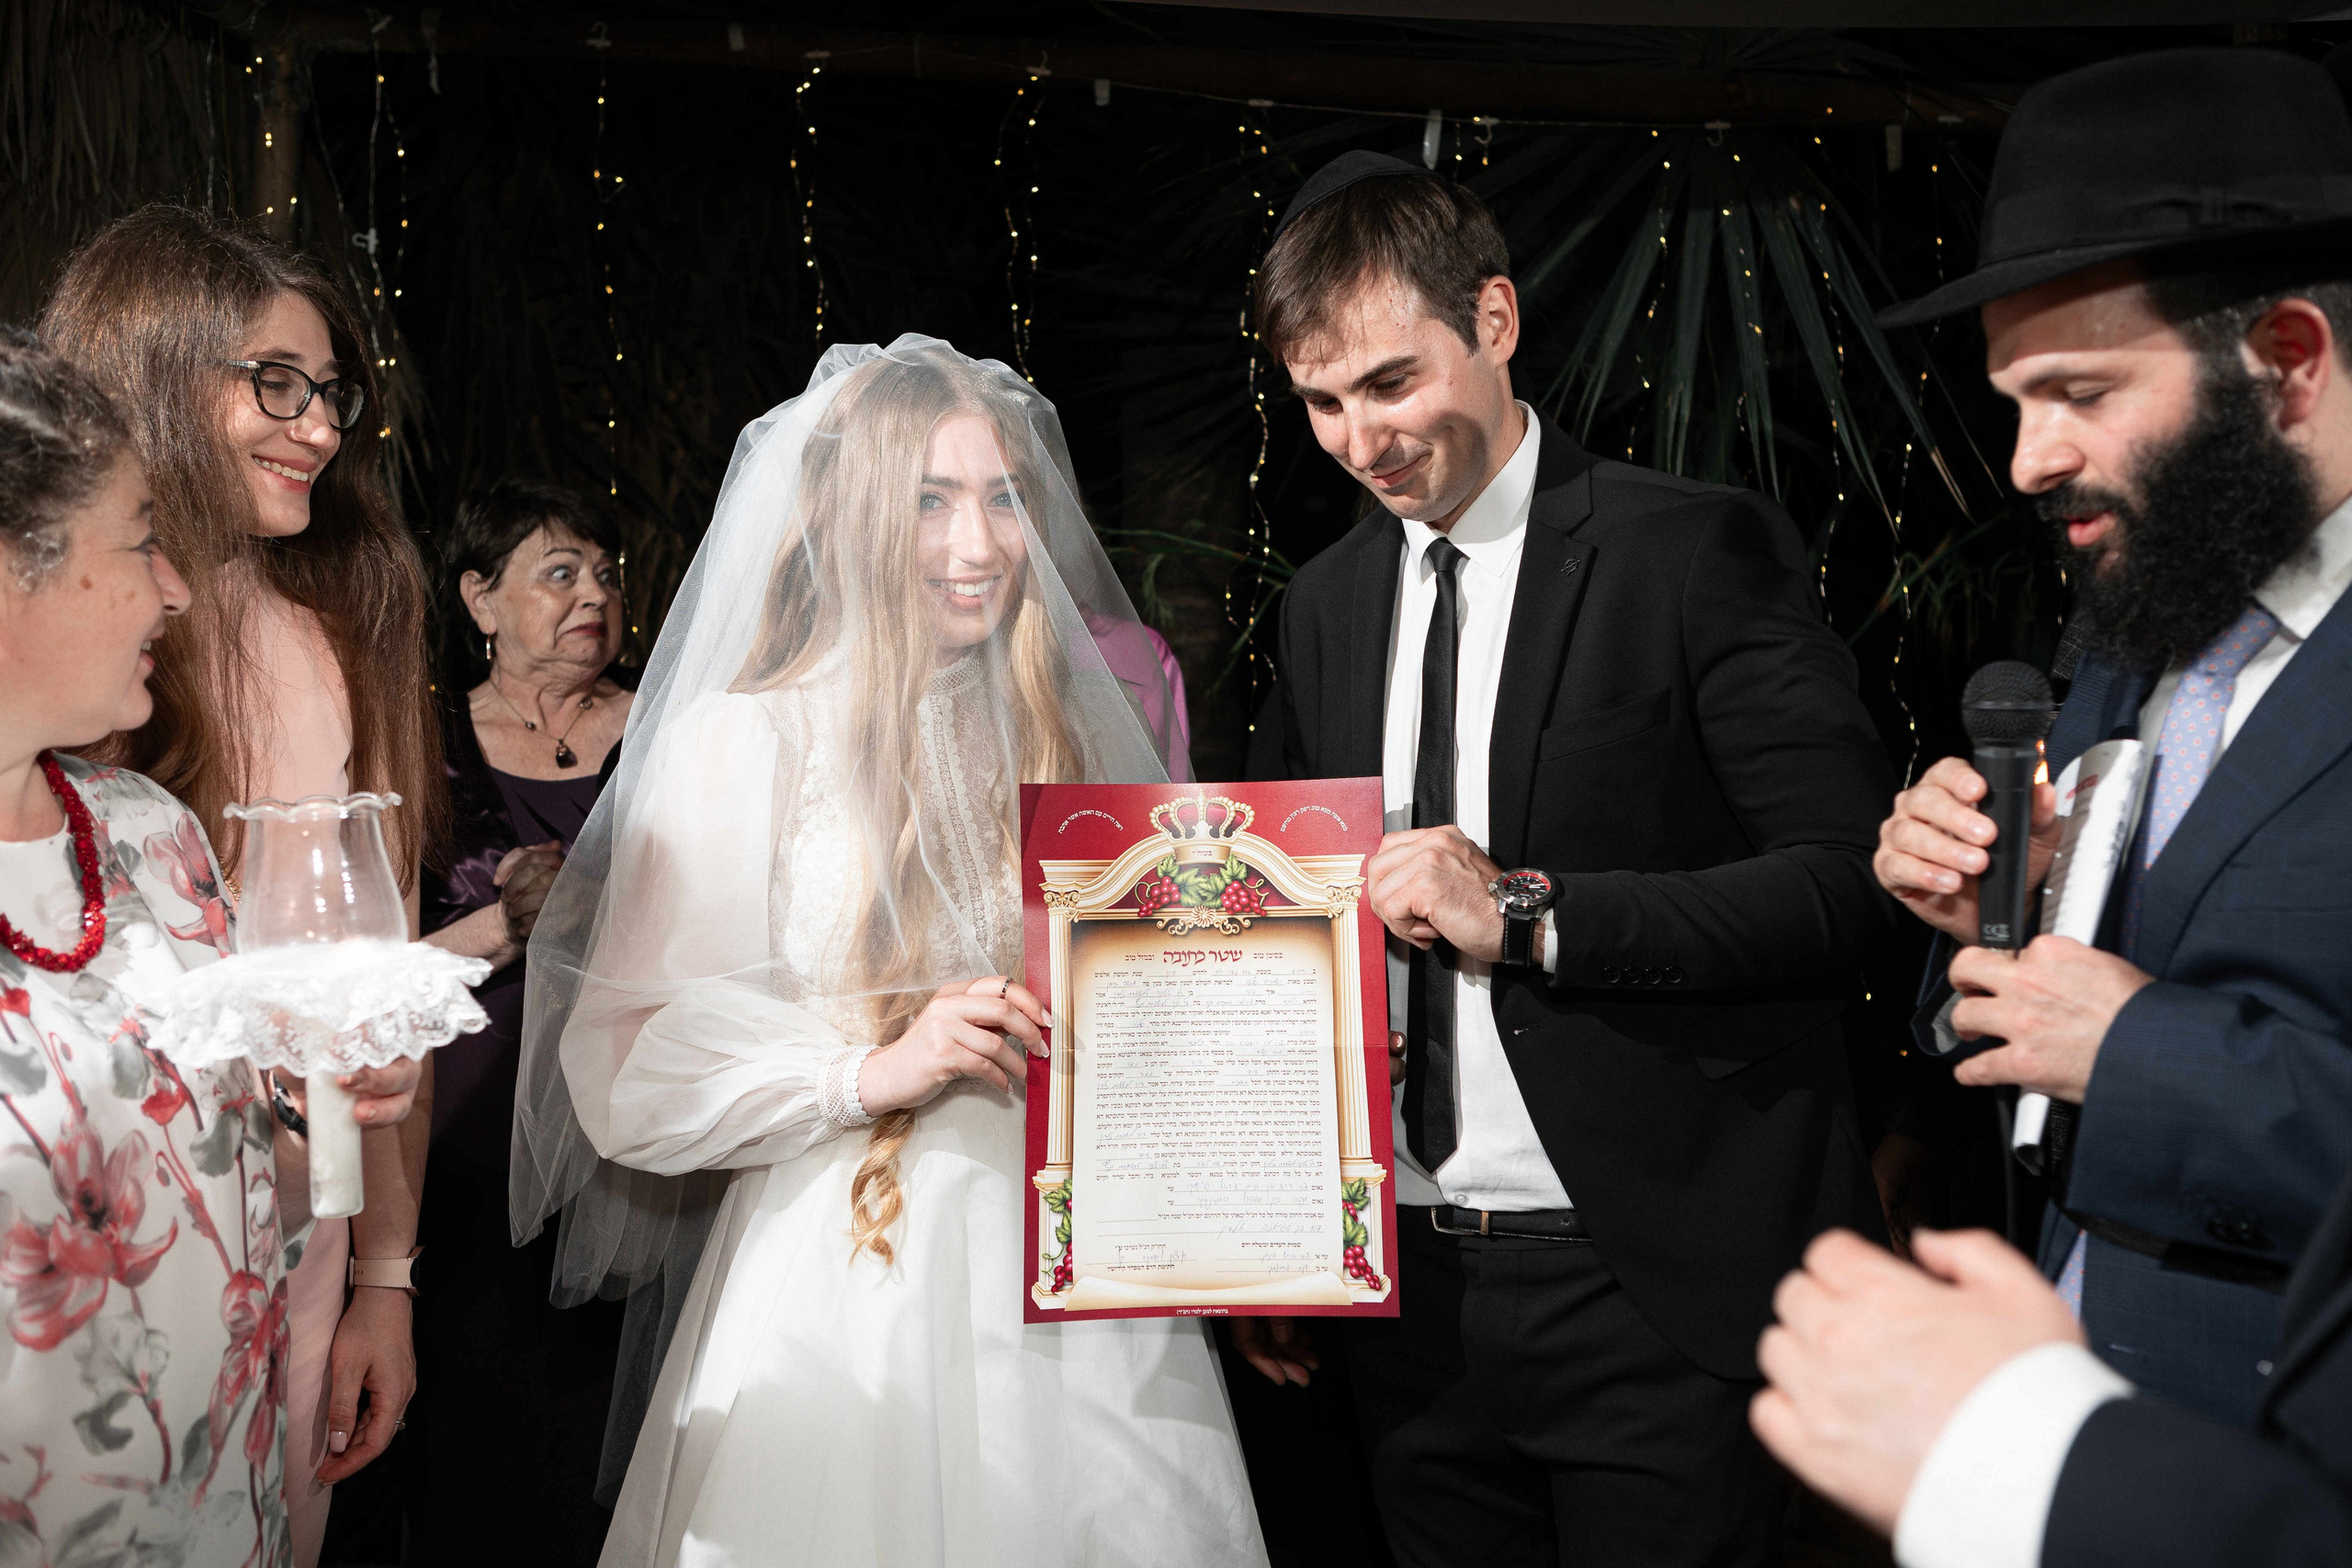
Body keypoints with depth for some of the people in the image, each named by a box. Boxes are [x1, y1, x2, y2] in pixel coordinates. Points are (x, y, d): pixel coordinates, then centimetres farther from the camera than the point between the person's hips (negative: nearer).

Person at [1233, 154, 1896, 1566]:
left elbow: (1851, 874, -13)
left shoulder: (1696, 550, -8)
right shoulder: (1329, 600, 10)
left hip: (1650, 1290, -5)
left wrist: (1531, 911, -21)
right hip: (1411, 1291, 5)